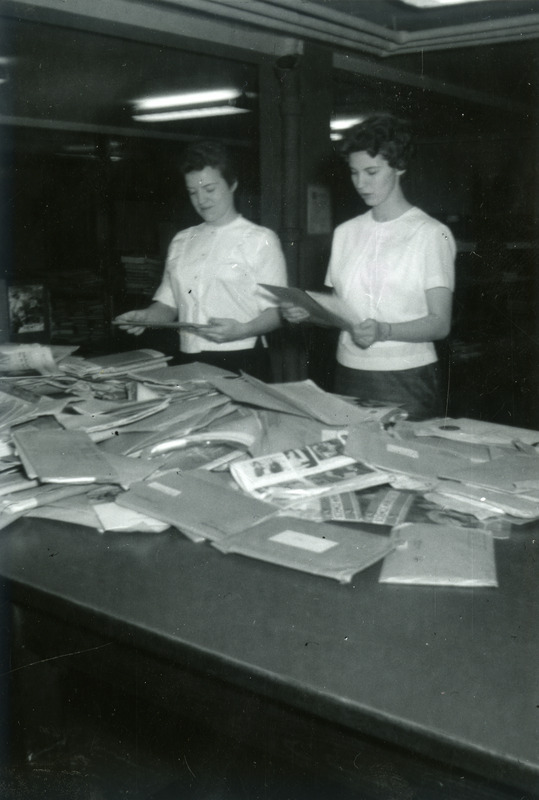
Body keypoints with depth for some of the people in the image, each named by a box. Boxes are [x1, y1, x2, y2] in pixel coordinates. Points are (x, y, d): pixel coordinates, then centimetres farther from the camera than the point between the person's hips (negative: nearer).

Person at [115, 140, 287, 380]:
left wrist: (241, 330, -23)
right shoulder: (180, 242, 16)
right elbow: (168, 303, 18)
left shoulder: (260, 239, 0)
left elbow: (276, 311, -6)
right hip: (189, 362, 4)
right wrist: (146, 317, -2)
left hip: (242, 363, -4)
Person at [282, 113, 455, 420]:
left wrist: (383, 331, -25)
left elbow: (440, 323, -10)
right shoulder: (345, 232, 12)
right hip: (348, 376, 4)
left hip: (407, 382, -4)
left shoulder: (431, 233, -4)